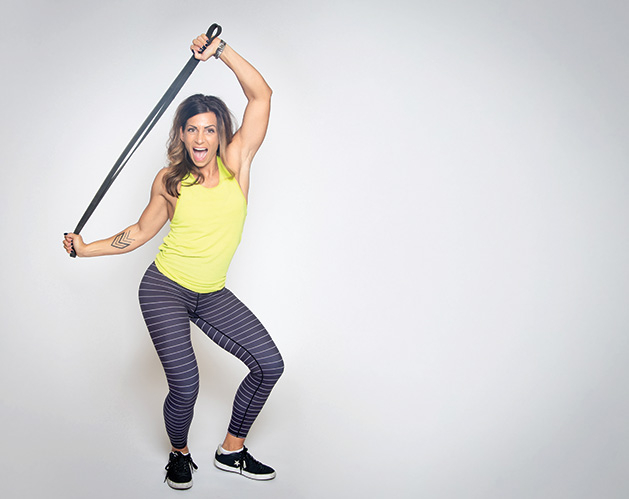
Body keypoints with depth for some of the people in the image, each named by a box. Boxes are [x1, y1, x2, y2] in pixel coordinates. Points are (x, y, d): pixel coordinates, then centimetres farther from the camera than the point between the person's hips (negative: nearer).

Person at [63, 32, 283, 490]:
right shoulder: (170, 181, -6)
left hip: (211, 294, 3)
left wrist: (221, 49, -15)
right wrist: (86, 249, 11)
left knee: (269, 363, -4)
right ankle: (180, 454, 21)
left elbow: (261, 95, -13)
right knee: (185, 385, -13)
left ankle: (231, 451, 17)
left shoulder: (235, 164, -6)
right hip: (164, 289, -3)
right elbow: (141, 232, 9)